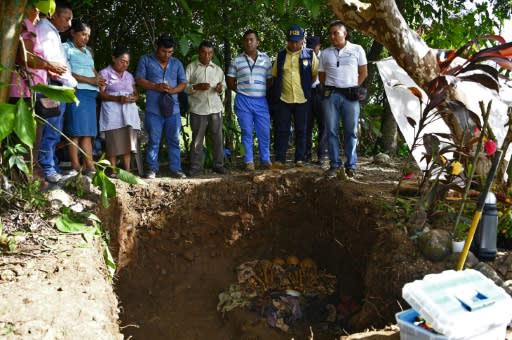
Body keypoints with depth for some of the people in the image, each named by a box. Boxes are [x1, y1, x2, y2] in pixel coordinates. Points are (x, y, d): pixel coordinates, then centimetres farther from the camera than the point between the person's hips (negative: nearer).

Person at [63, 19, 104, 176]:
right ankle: (76, 168, -9)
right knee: (76, 131, -9)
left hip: (90, 94, 7)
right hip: (76, 93, -7)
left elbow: (93, 70, 22)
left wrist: (98, 78, -1)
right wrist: (90, 80, -14)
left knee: (88, 132, 1)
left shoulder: (87, 51, 26)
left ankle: (90, 167, -2)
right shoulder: (66, 48, 3)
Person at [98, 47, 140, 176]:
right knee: (113, 142, -9)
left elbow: (136, 93, 22)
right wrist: (118, 98, -18)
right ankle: (113, 170, -5)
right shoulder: (105, 73, 4)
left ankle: (127, 170, 3)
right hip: (113, 113, -5)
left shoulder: (129, 76, 22)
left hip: (129, 112, 5)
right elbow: (101, 94, -5)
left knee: (128, 142, 0)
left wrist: (134, 97, -3)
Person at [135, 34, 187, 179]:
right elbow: (139, 79, -1)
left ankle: (175, 168, 10)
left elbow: (183, 83, 9)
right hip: (153, 109, -2)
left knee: (174, 140, 4)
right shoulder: (145, 60, 6)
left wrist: (173, 90, -12)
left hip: (173, 108, 3)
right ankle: (152, 168, 11)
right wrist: (156, 87, -15)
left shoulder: (177, 63, 14)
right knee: (154, 140, 1)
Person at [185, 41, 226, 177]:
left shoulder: (218, 69, 15)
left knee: (218, 138, 4)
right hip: (198, 109, -3)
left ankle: (218, 164, 14)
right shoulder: (191, 67, 3)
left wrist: (220, 88, -6)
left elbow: (224, 86, 16)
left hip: (215, 108, 3)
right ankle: (195, 166, 10)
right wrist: (197, 87, -18)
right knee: (197, 139, 2)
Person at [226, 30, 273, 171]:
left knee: (264, 132, 4)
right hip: (243, 101, -1)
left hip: (261, 101, 2)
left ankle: (265, 160, 17)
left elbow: (270, 79, 12)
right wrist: (241, 90, 1)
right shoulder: (237, 60, 2)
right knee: (247, 132, 4)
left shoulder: (265, 58, 7)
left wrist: (265, 91, 1)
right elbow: (230, 81, 7)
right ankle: (249, 161, 12)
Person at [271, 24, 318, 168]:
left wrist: (305, 87, 7)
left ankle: (300, 159, 14)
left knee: (301, 130, 6)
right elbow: (275, 76, 15)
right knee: (282, 130, 1)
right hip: (284, 99, 1)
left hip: (302, 99, -1)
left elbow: (316, 74, 7)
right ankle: (279, 159, 5)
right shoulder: (280, 55, 7)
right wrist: (278, 89, 9)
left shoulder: (310, 54, 1)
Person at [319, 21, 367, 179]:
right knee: (331, 131, 2)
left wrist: (354, 88, 2)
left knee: (351, 131, 1)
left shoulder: (357, 50, 6)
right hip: (331, 95, 2)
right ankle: (335, 164, 9)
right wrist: (328, 89, 6)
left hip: (350, 95, -2)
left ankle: (351, 165, 7)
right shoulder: (325, 53, 12)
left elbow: (363, 72, 8)